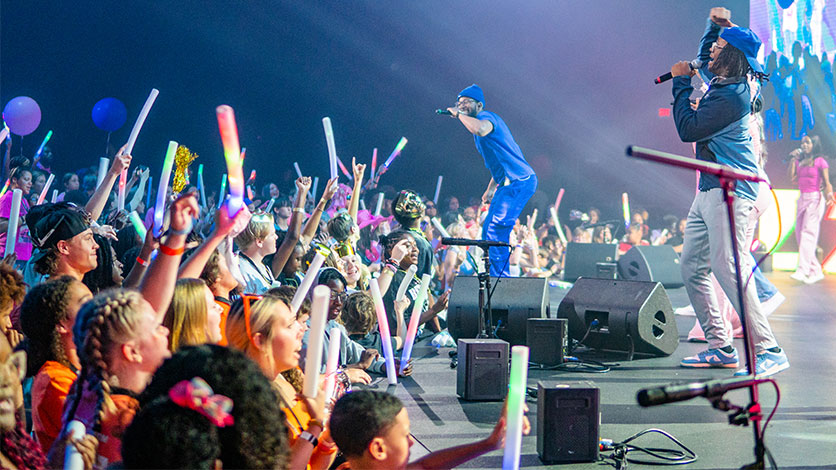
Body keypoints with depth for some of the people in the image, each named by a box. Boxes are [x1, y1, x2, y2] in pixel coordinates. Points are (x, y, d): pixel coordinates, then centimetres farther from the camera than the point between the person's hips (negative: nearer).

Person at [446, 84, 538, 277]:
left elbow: (481, 129, -36)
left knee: (495, 230, -18)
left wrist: (459, 114, -18)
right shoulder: (479, 122, 23)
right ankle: (498, 276, 15)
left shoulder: (485, 116, -8)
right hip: (508, 183, 11)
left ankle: (499, 277, -17)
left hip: (518, 181, -11)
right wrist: (490, 189, 23)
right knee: (489, 232, 11)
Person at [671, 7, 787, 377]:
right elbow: (705, 57, 35)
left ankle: (768, 351, -15)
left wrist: (681, 83, -8)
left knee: (727, 267, -18)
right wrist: (715, 25, 16)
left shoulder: (731, 95, -17)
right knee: (692, 267, 9)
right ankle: (720, 348, 14)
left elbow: (688, 129, -18)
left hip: (730, 191, -11)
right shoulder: (721, 80, 12)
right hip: (710, 190, 11)